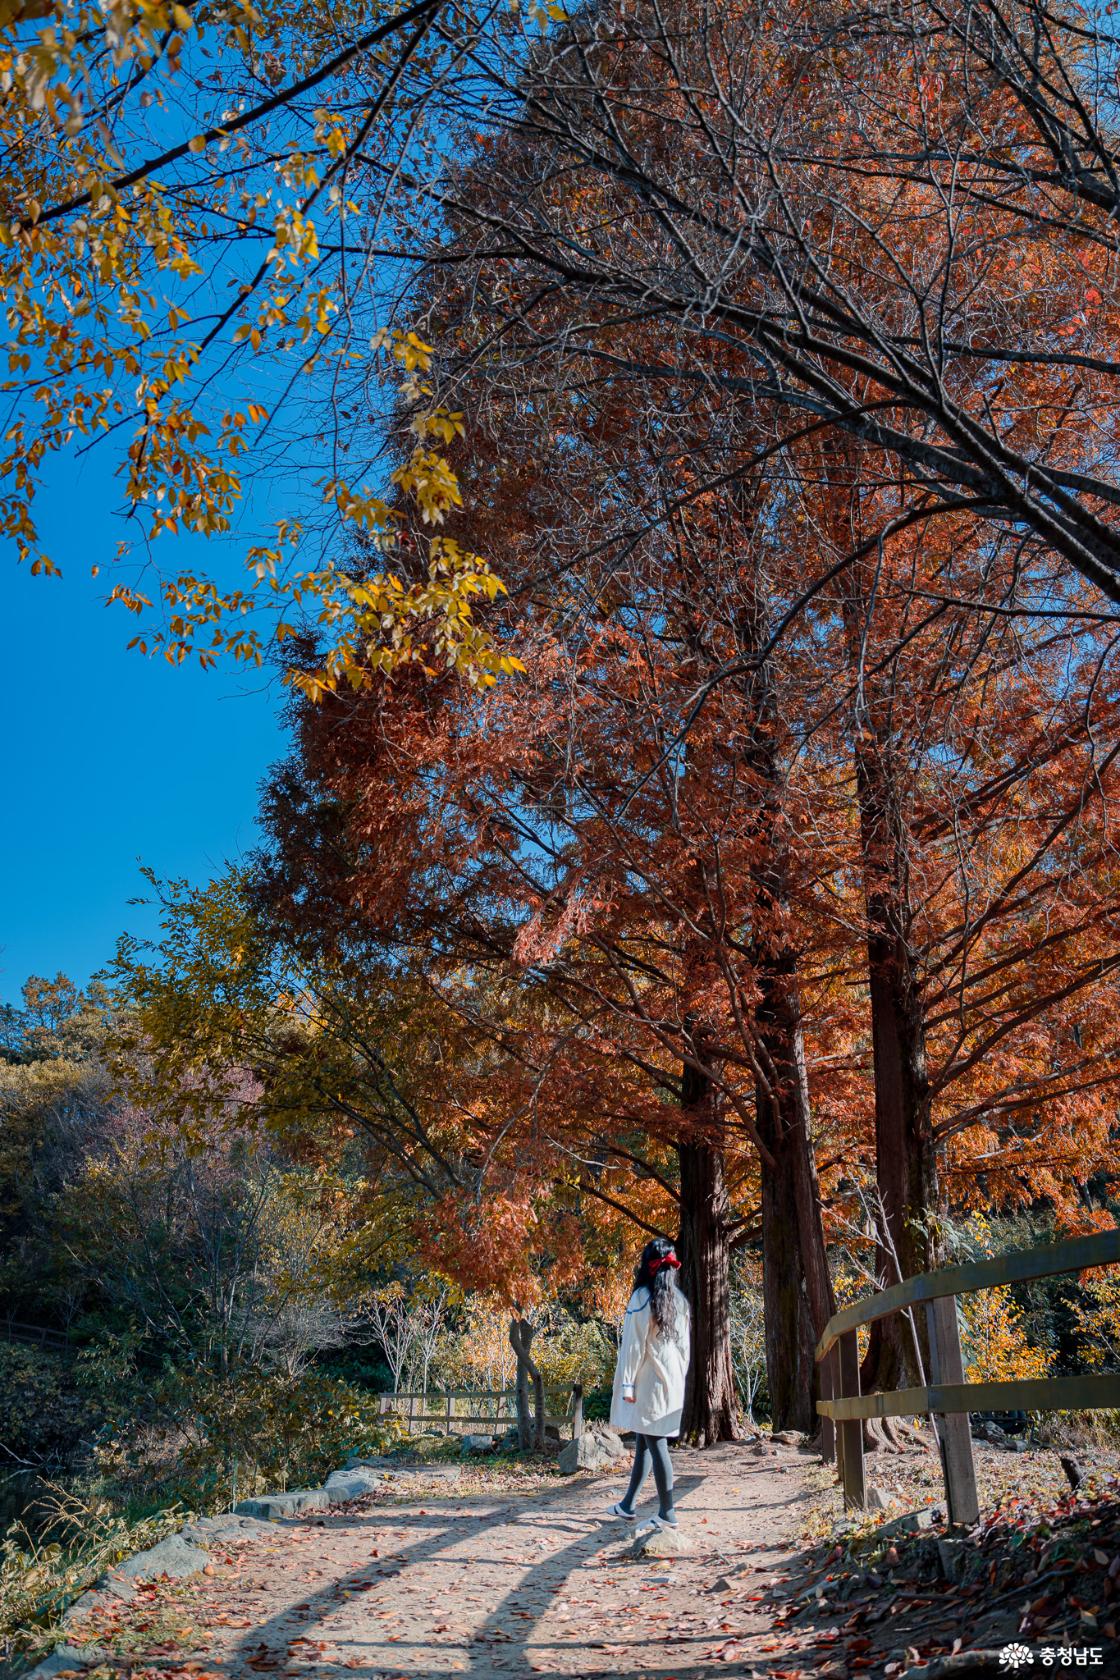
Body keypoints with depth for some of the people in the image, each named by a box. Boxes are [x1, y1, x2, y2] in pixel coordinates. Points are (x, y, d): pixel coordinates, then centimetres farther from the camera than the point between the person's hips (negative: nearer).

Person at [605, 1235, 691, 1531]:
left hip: (648, 1382, -7)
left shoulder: (643, 1297, -14)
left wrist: (627, 1383, -9)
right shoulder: (679, 1300, 6)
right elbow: (684, 1344, 11)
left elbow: (634, 1343, -14)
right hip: (672, 1382, 7)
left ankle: (667, 1513, 4)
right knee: (644, 1443, 16)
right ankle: (627, 1505, 25)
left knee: (655, 1444, -1)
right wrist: (679, 1378, 17)